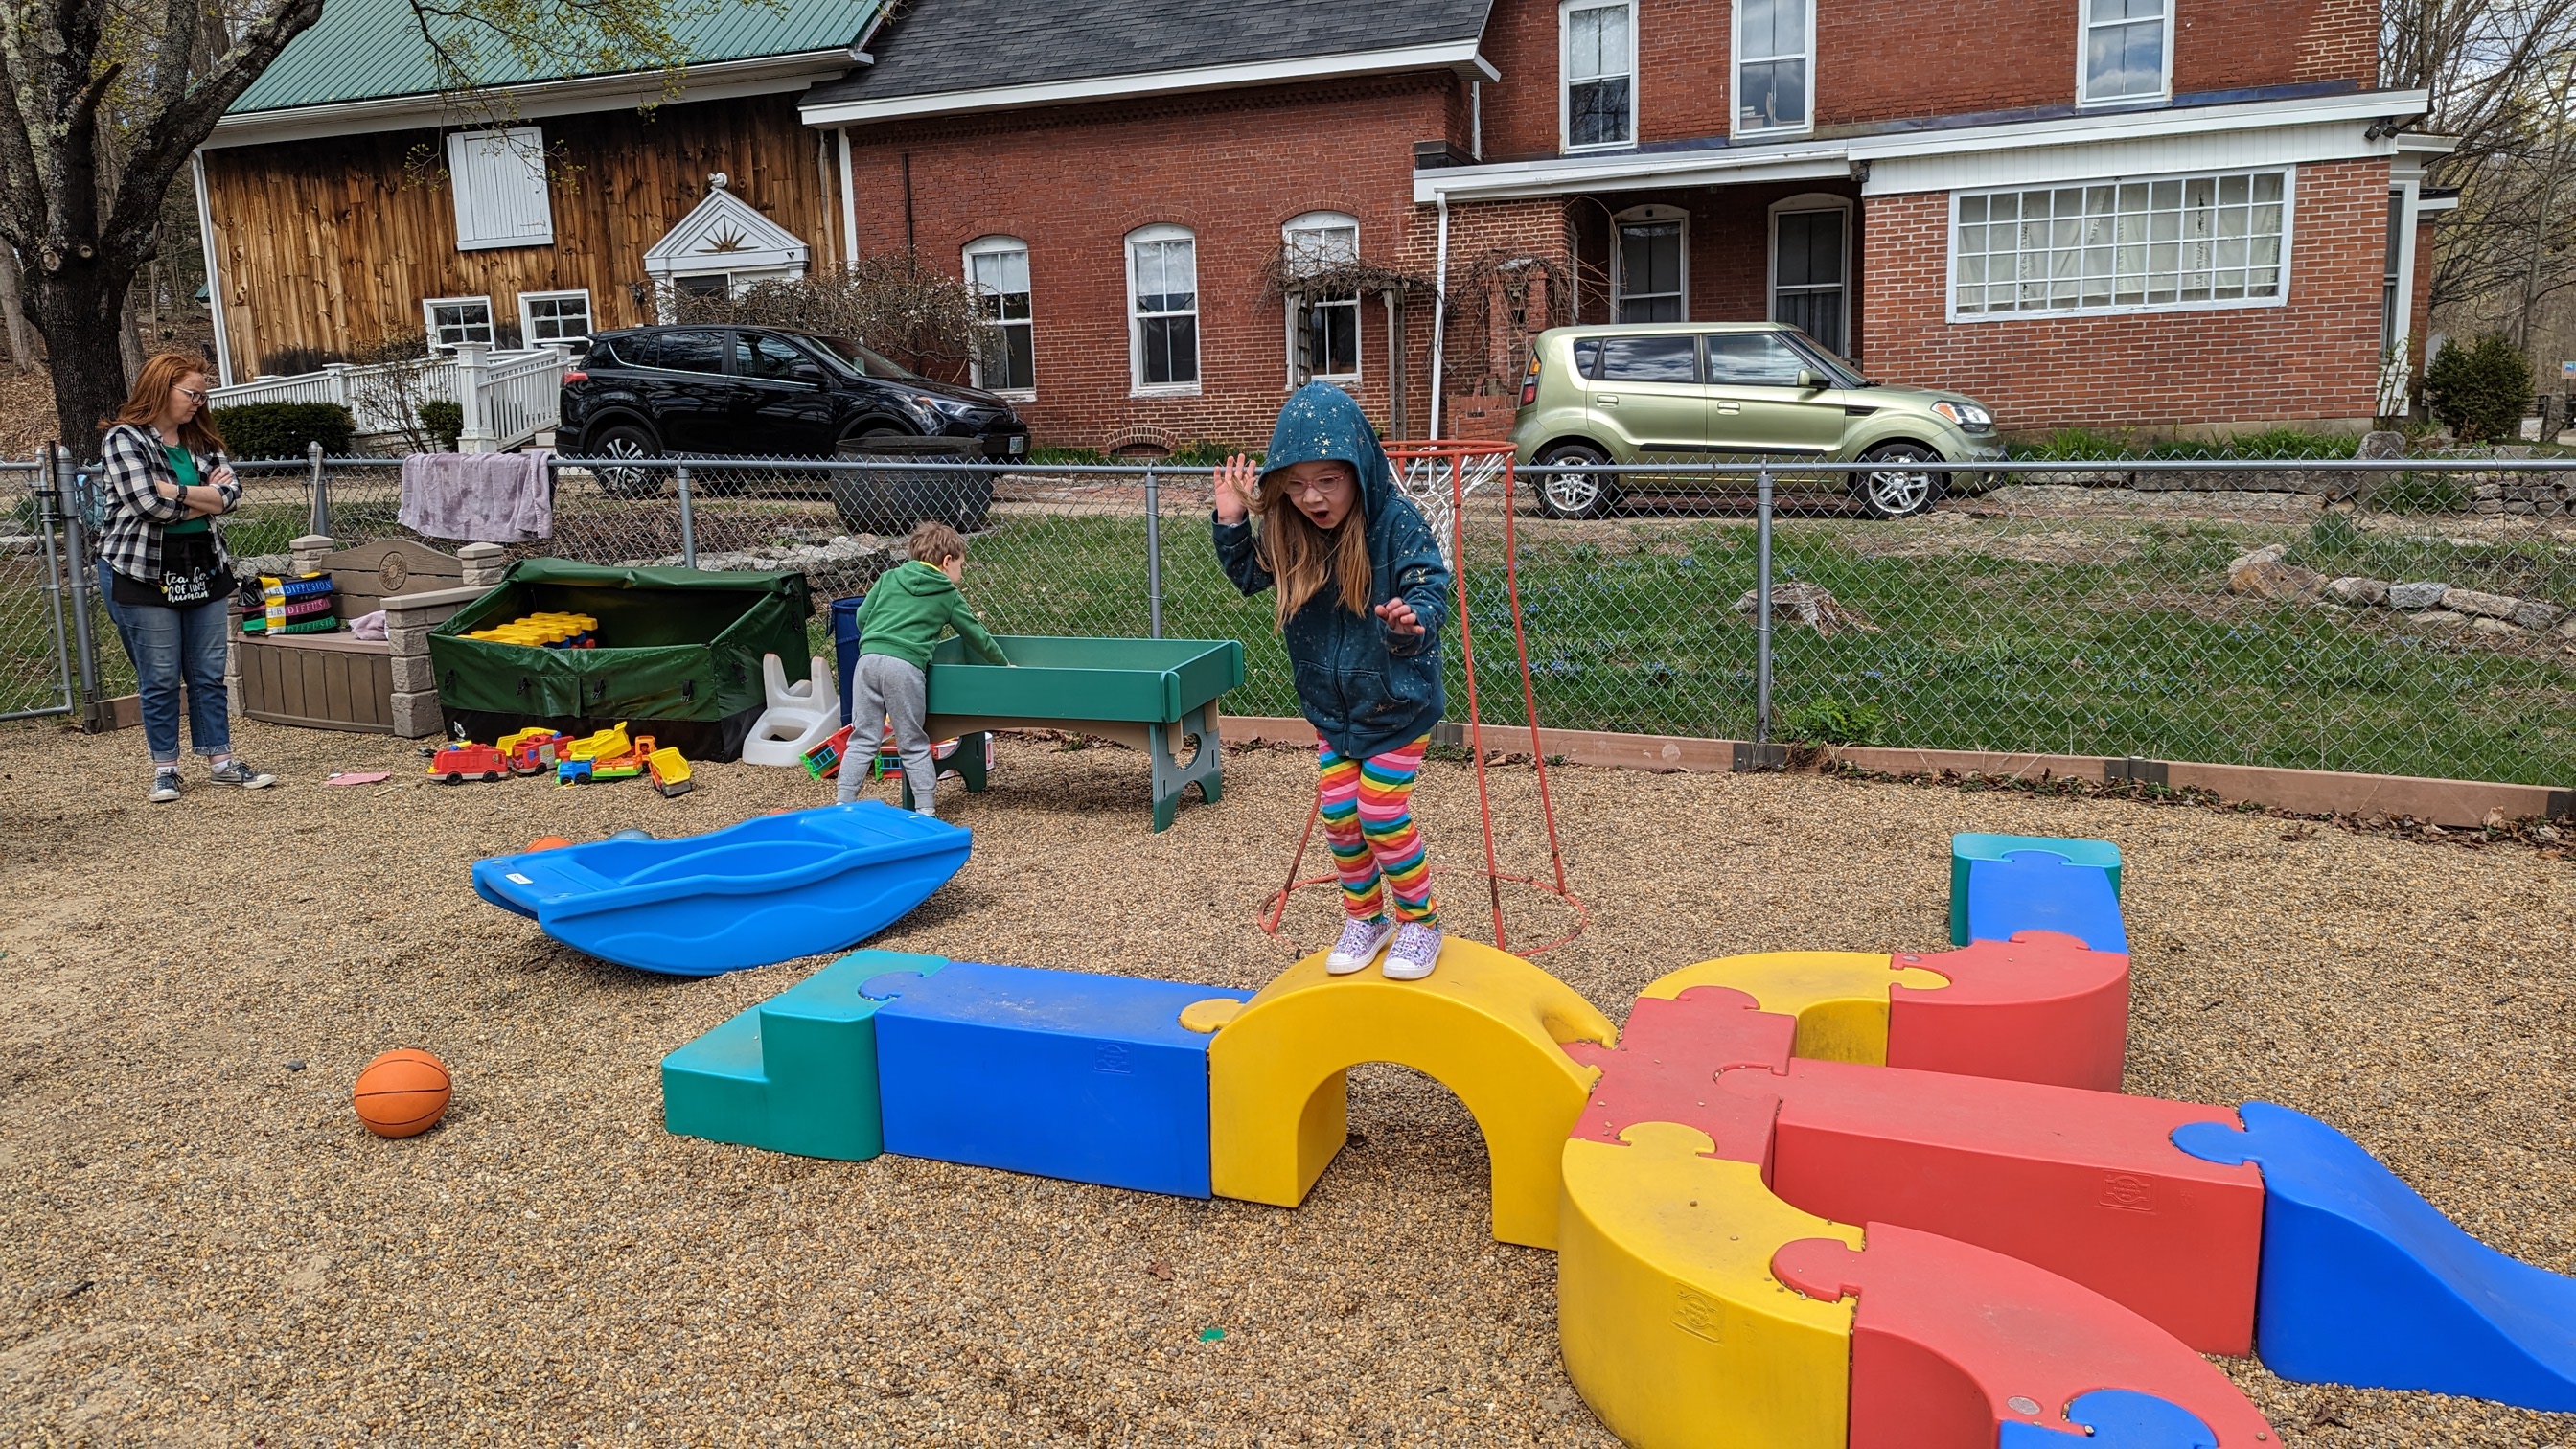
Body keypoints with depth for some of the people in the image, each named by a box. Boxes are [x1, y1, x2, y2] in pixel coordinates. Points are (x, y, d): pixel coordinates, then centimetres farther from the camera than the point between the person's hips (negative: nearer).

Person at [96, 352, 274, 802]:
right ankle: (165, 769, 11)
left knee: (209, 674, 8)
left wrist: (175, 491, -13)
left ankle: (221, 761, 14)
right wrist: (204, 495, -6)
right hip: (147, 573, -5)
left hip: (204, 569, 6)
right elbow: (150, 504, -19)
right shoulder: (124, 439, -7)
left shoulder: (200, 439, 12)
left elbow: (231, 494, -2)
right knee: (161, 678, 1)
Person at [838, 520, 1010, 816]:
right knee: (913, 744, 6)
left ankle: (844, 804, 7)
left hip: (868, 659, 3)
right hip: (906, 666, -3)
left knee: (862, 739, 8)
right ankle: (925, 809, 9)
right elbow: (977, 637, 22)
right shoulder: (949, 596, 15)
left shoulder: (889, 578, 21)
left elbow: (862, 616, 17)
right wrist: (1004, 664, 37)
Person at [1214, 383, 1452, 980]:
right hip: (1329, 706, 5)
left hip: (1397, 703, -5)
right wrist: (1232, 522, -8)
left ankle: (1420, 919, 21)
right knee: (1338, 817, 9)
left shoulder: (1396, 521, -23)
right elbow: (1249, 576, 9)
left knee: (1382, 816, -2)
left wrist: (1411, 619, -47)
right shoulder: (1289, 531, -8)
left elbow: (1431, 590, -24)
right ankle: (1364, 918, 30)